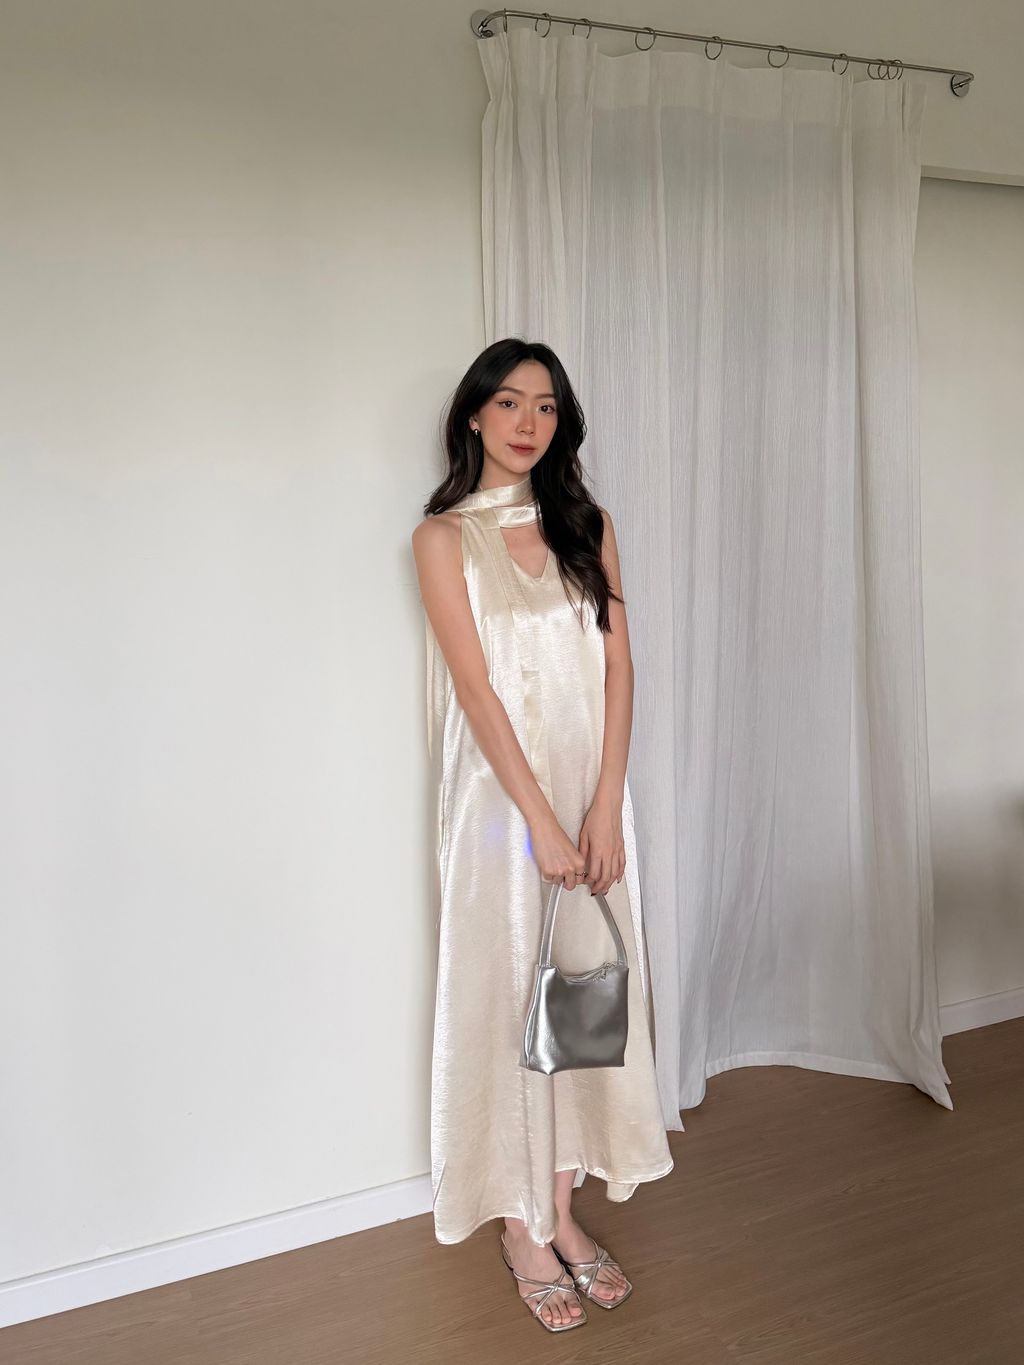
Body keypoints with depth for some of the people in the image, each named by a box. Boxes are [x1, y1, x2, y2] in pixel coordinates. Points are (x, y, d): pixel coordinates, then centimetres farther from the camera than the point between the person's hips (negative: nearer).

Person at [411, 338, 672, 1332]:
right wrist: (542, 820, -15)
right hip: (500, 796, -4)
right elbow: (476, 689, -11)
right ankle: (521, 1226, 22)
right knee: (507, 998, 5)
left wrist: (604, 805, -7)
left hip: (591, 795, 4)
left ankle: (565, 1211, 28)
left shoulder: (586, 526, 9)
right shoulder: (445, 535, -3)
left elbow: (618, 670, 3)